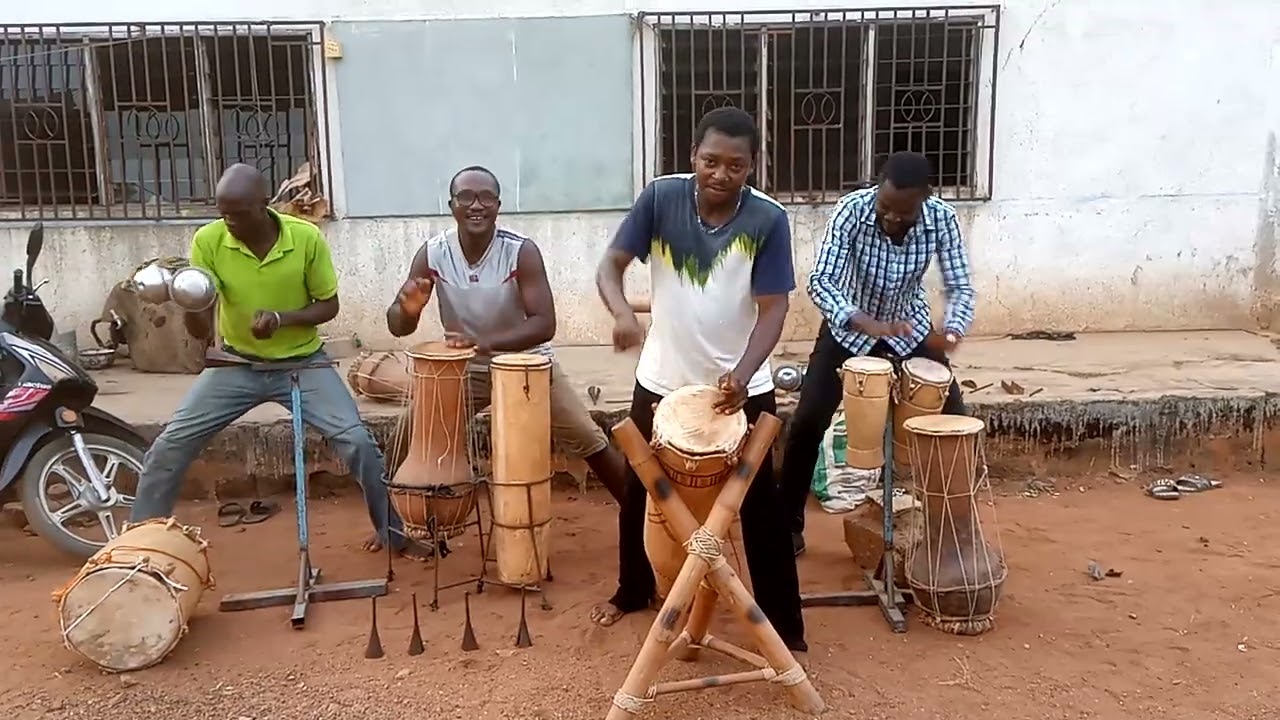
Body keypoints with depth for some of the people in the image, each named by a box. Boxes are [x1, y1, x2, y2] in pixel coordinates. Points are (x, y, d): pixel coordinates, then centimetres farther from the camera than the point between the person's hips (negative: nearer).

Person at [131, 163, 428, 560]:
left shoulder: (307, 238, -17)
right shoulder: (207, 241, -14)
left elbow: (328, 306, -6)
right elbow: (201, 329, -11)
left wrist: (282, 317, -25)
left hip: (302, 361, -1)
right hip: (237, 363, 2)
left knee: (358, 442, -13)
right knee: (169, 446, -5)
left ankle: (393, 530, 8)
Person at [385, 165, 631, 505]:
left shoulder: (521, 251, -23)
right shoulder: (432, 253, -16)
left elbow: (545, 324, -29)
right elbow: (397, 326, -15)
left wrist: (487, 342, -45)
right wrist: (408, 309, -40)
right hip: (465, 368, 2)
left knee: (590, 441, -4)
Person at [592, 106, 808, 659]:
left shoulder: (768, 220, -14)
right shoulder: (660, 198, -11)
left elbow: (773, 309, -15)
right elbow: (610, 265, -10)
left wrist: (742, 373, -31)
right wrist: (622, 313, -31)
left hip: (742, 388, -2)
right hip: (661, 381, 2)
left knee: (760, 505, 6)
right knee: (641, 494, 17)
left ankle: (784, 624, 21)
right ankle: (632, 593, 42)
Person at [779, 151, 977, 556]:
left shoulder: (941, 218, -21)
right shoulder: (852, 210, -27)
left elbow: (960, 286, -18)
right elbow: (820, 282, -31)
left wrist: (952, 330, -40)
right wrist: (868, 324, -47)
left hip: (910, 329, 2)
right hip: (849, 326, -2)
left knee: (954, 417, -5)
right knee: (808, 421, -11)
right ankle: (789, 527, 6)